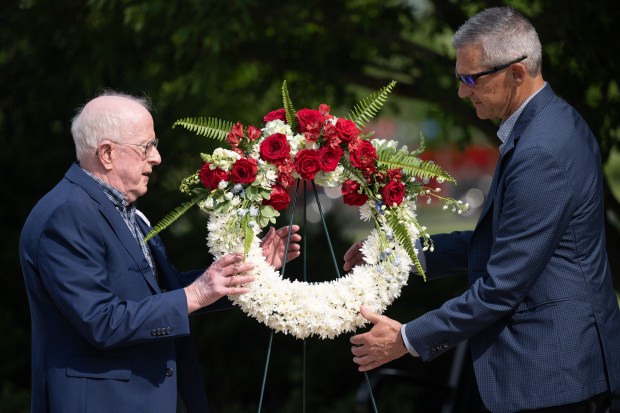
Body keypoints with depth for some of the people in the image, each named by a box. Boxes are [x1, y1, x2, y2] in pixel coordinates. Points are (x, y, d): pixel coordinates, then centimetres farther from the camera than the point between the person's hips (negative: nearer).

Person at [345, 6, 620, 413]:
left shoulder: (540, 151, -23)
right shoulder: (553, 122, 9)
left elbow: (503, 286, -21)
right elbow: (501, 240, 16)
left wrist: (409, 339, -13)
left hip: (554, 374, -10)